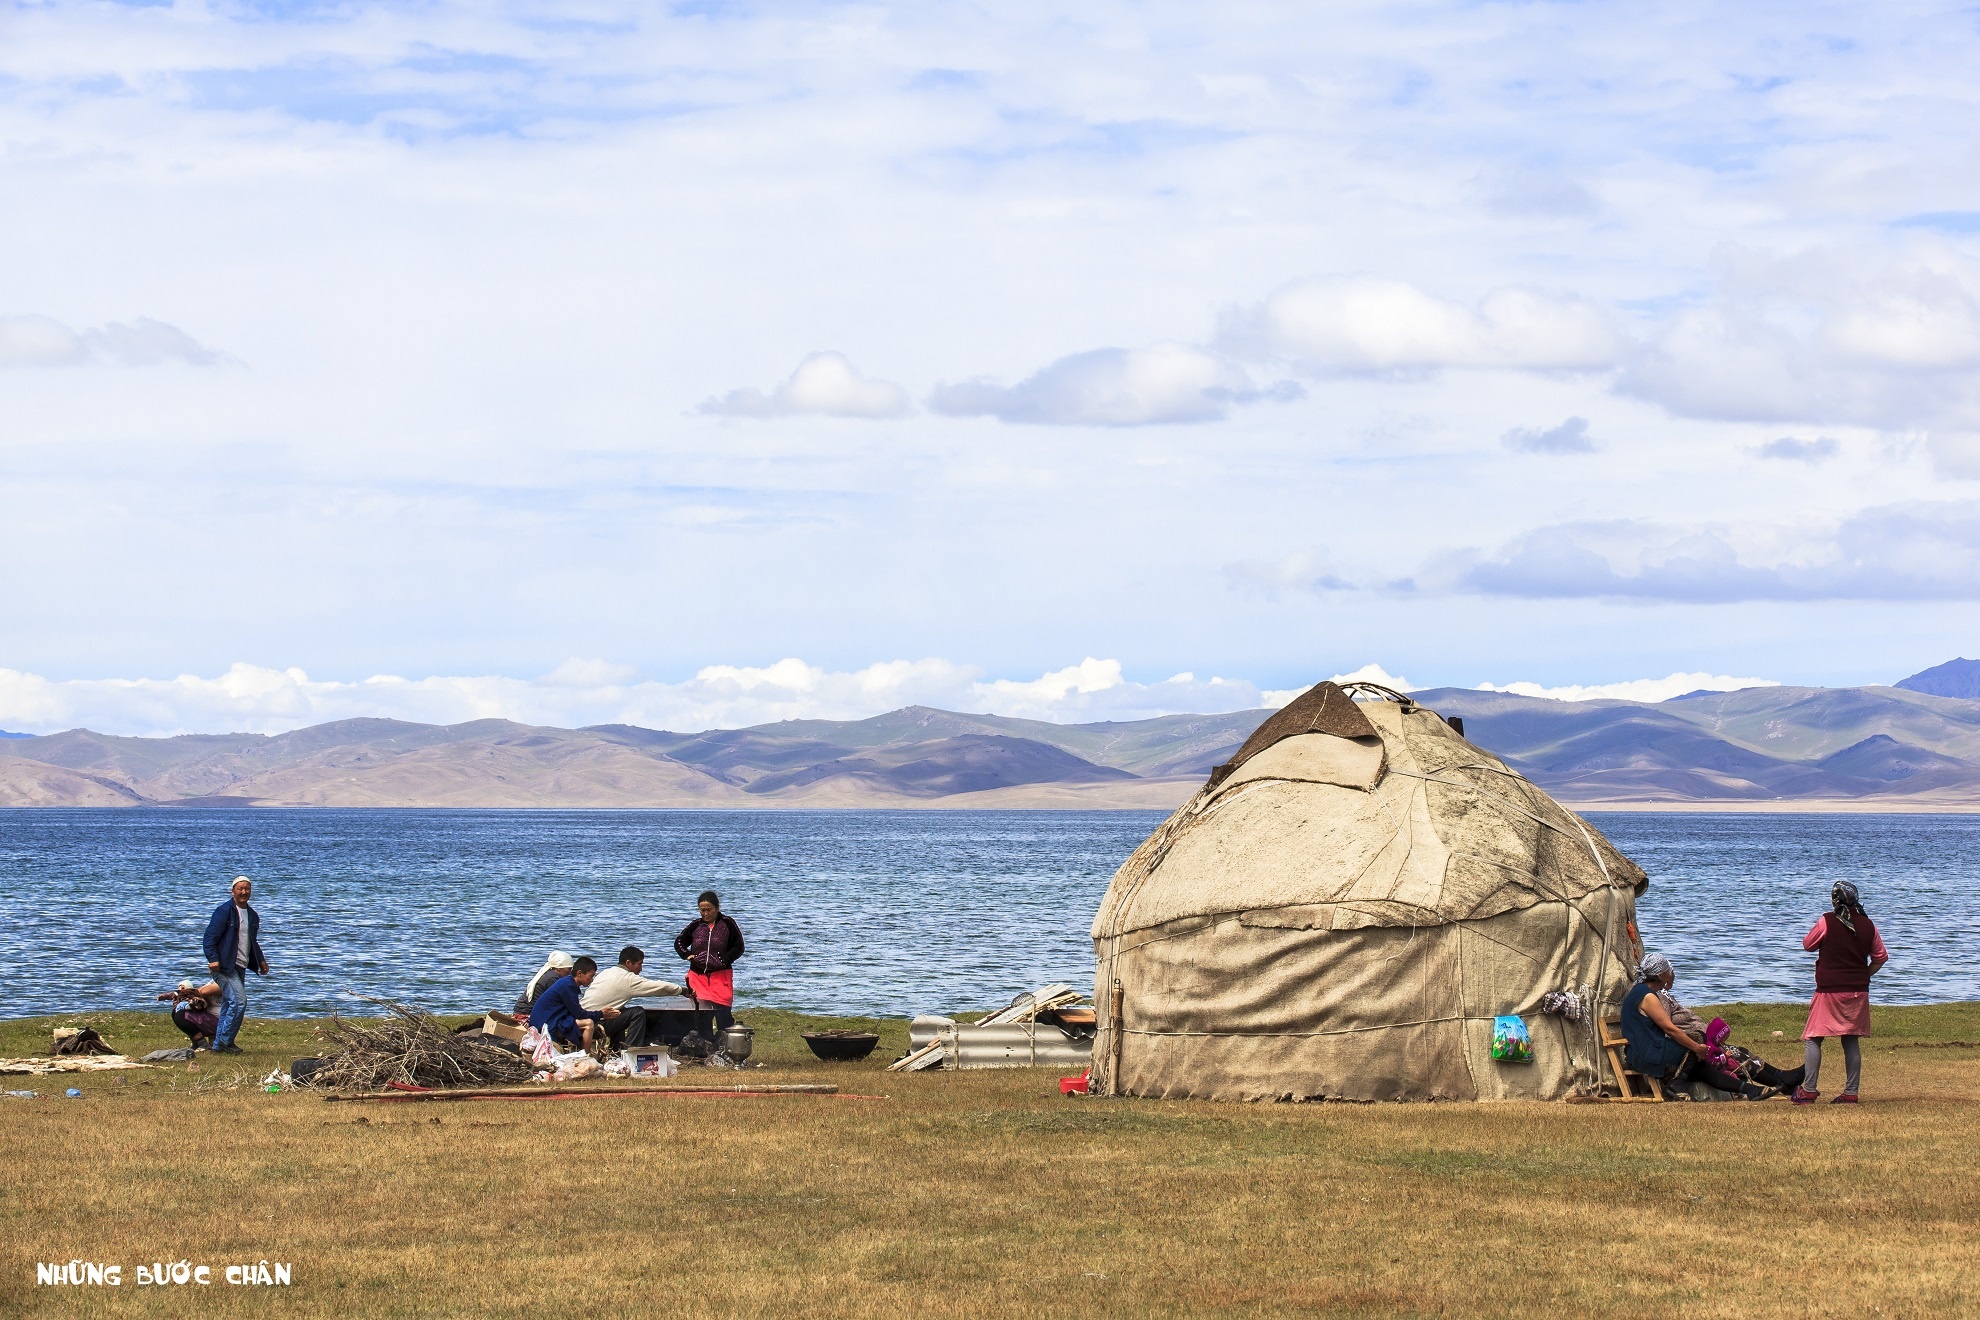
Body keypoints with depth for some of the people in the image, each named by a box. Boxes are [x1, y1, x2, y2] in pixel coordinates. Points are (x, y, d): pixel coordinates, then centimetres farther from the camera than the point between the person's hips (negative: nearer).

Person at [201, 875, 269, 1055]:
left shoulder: (253, 916, 16)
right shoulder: (224, 911, -9)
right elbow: (210, 937, -13)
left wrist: (261, 961, 14)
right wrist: (213, 959, -23)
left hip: (241, 967, 9)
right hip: (225, 966, -9)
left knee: (229, 1006, 10)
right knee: (239, 1001, -18)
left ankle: (219, 1045, 16)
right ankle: (224, 1042, -10)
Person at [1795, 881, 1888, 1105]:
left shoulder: (1826, 921, -10)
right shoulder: (1868, 925, 3)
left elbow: (1807, 944, 4)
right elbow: (1881, 957, 10)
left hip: (1829, 990, -4)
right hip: (1858, 992, 5)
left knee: (1813, 1038, 1)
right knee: (1851, 1041, 10)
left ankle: (1809, 1090, -6)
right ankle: (1851, 1092, 8)